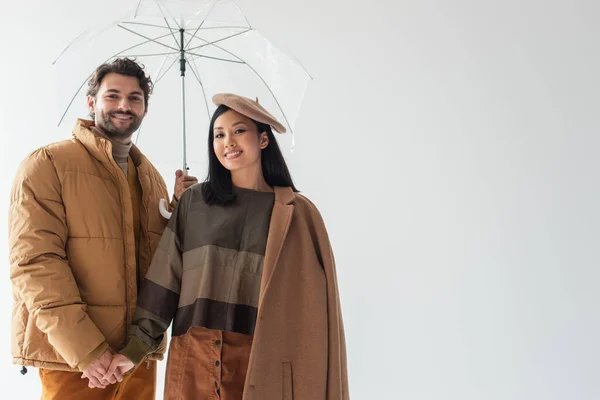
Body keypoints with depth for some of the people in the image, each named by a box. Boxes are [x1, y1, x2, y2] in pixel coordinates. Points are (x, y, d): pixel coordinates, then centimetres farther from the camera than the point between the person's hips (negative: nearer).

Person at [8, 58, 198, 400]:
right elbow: (35, 263, -14)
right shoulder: (48, 164, -6)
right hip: (72, 358, -5)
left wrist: (181, 209, -3)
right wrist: (85, 349, -20)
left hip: (141, 352, 6)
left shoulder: (151, 176, 12)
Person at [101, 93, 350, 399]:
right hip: (194, 358, 1)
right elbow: (165, 277, 3)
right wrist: (136, 344, -2)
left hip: (262, 361, -1)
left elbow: (310, 302, -1)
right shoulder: (193, 201, 4)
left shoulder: (296, 213, 0)